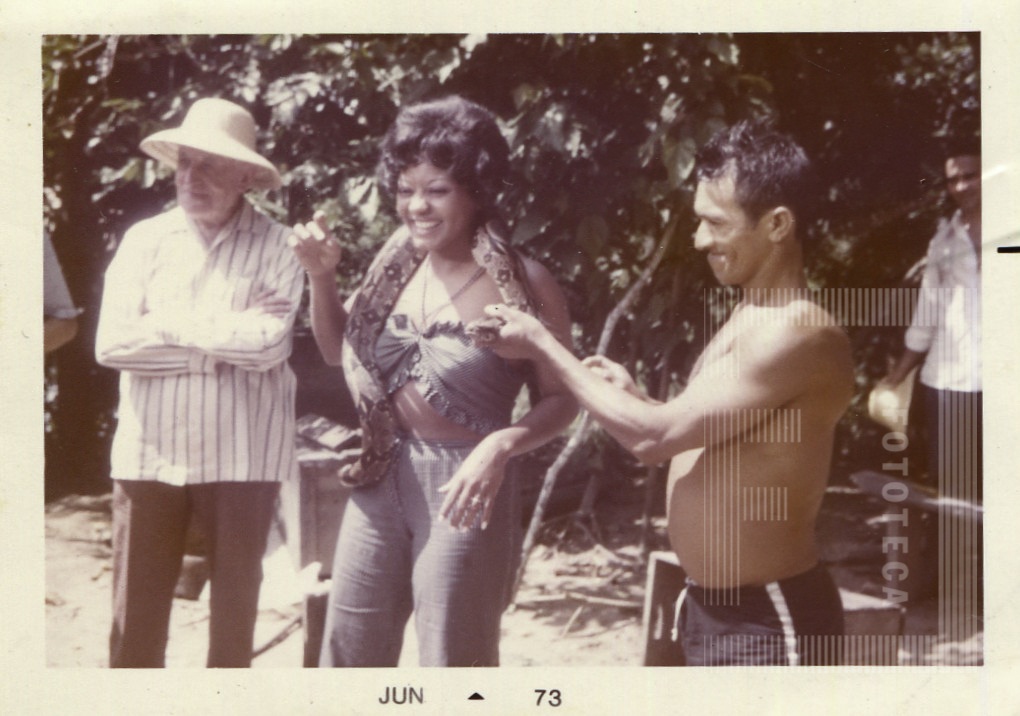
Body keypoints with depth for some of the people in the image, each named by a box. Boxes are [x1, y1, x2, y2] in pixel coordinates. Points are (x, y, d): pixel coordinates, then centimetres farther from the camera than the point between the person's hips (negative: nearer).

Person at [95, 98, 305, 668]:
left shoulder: (276, 247, -5)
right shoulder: (145, 240, 4)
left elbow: (269, 344, -18)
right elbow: (112, 342, -6)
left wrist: (170, 327, -9)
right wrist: (227, 339, -11)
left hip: (241, 455, -2)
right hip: (149, 453, 2)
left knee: (236, 607, 13)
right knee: (135, 612, 9)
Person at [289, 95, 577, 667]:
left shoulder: (522, 284, -14)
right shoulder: (397, 262, 4)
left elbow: (561, 398, -10)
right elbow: (338, 350, 15)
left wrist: (502, 444, -27)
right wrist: (322, 276, 0)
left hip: (464, 491, -6)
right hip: (382, 480, 6)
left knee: (454, 665, 7)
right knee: (349, 654, 16)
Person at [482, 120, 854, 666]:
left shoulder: (801, 334, -22)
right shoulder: (747, 319, 9)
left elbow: (654, 437, -23)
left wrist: (541, 346, -14)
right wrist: (629, 395, -1)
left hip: (768, 625, -9)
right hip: (709, 608, 9)